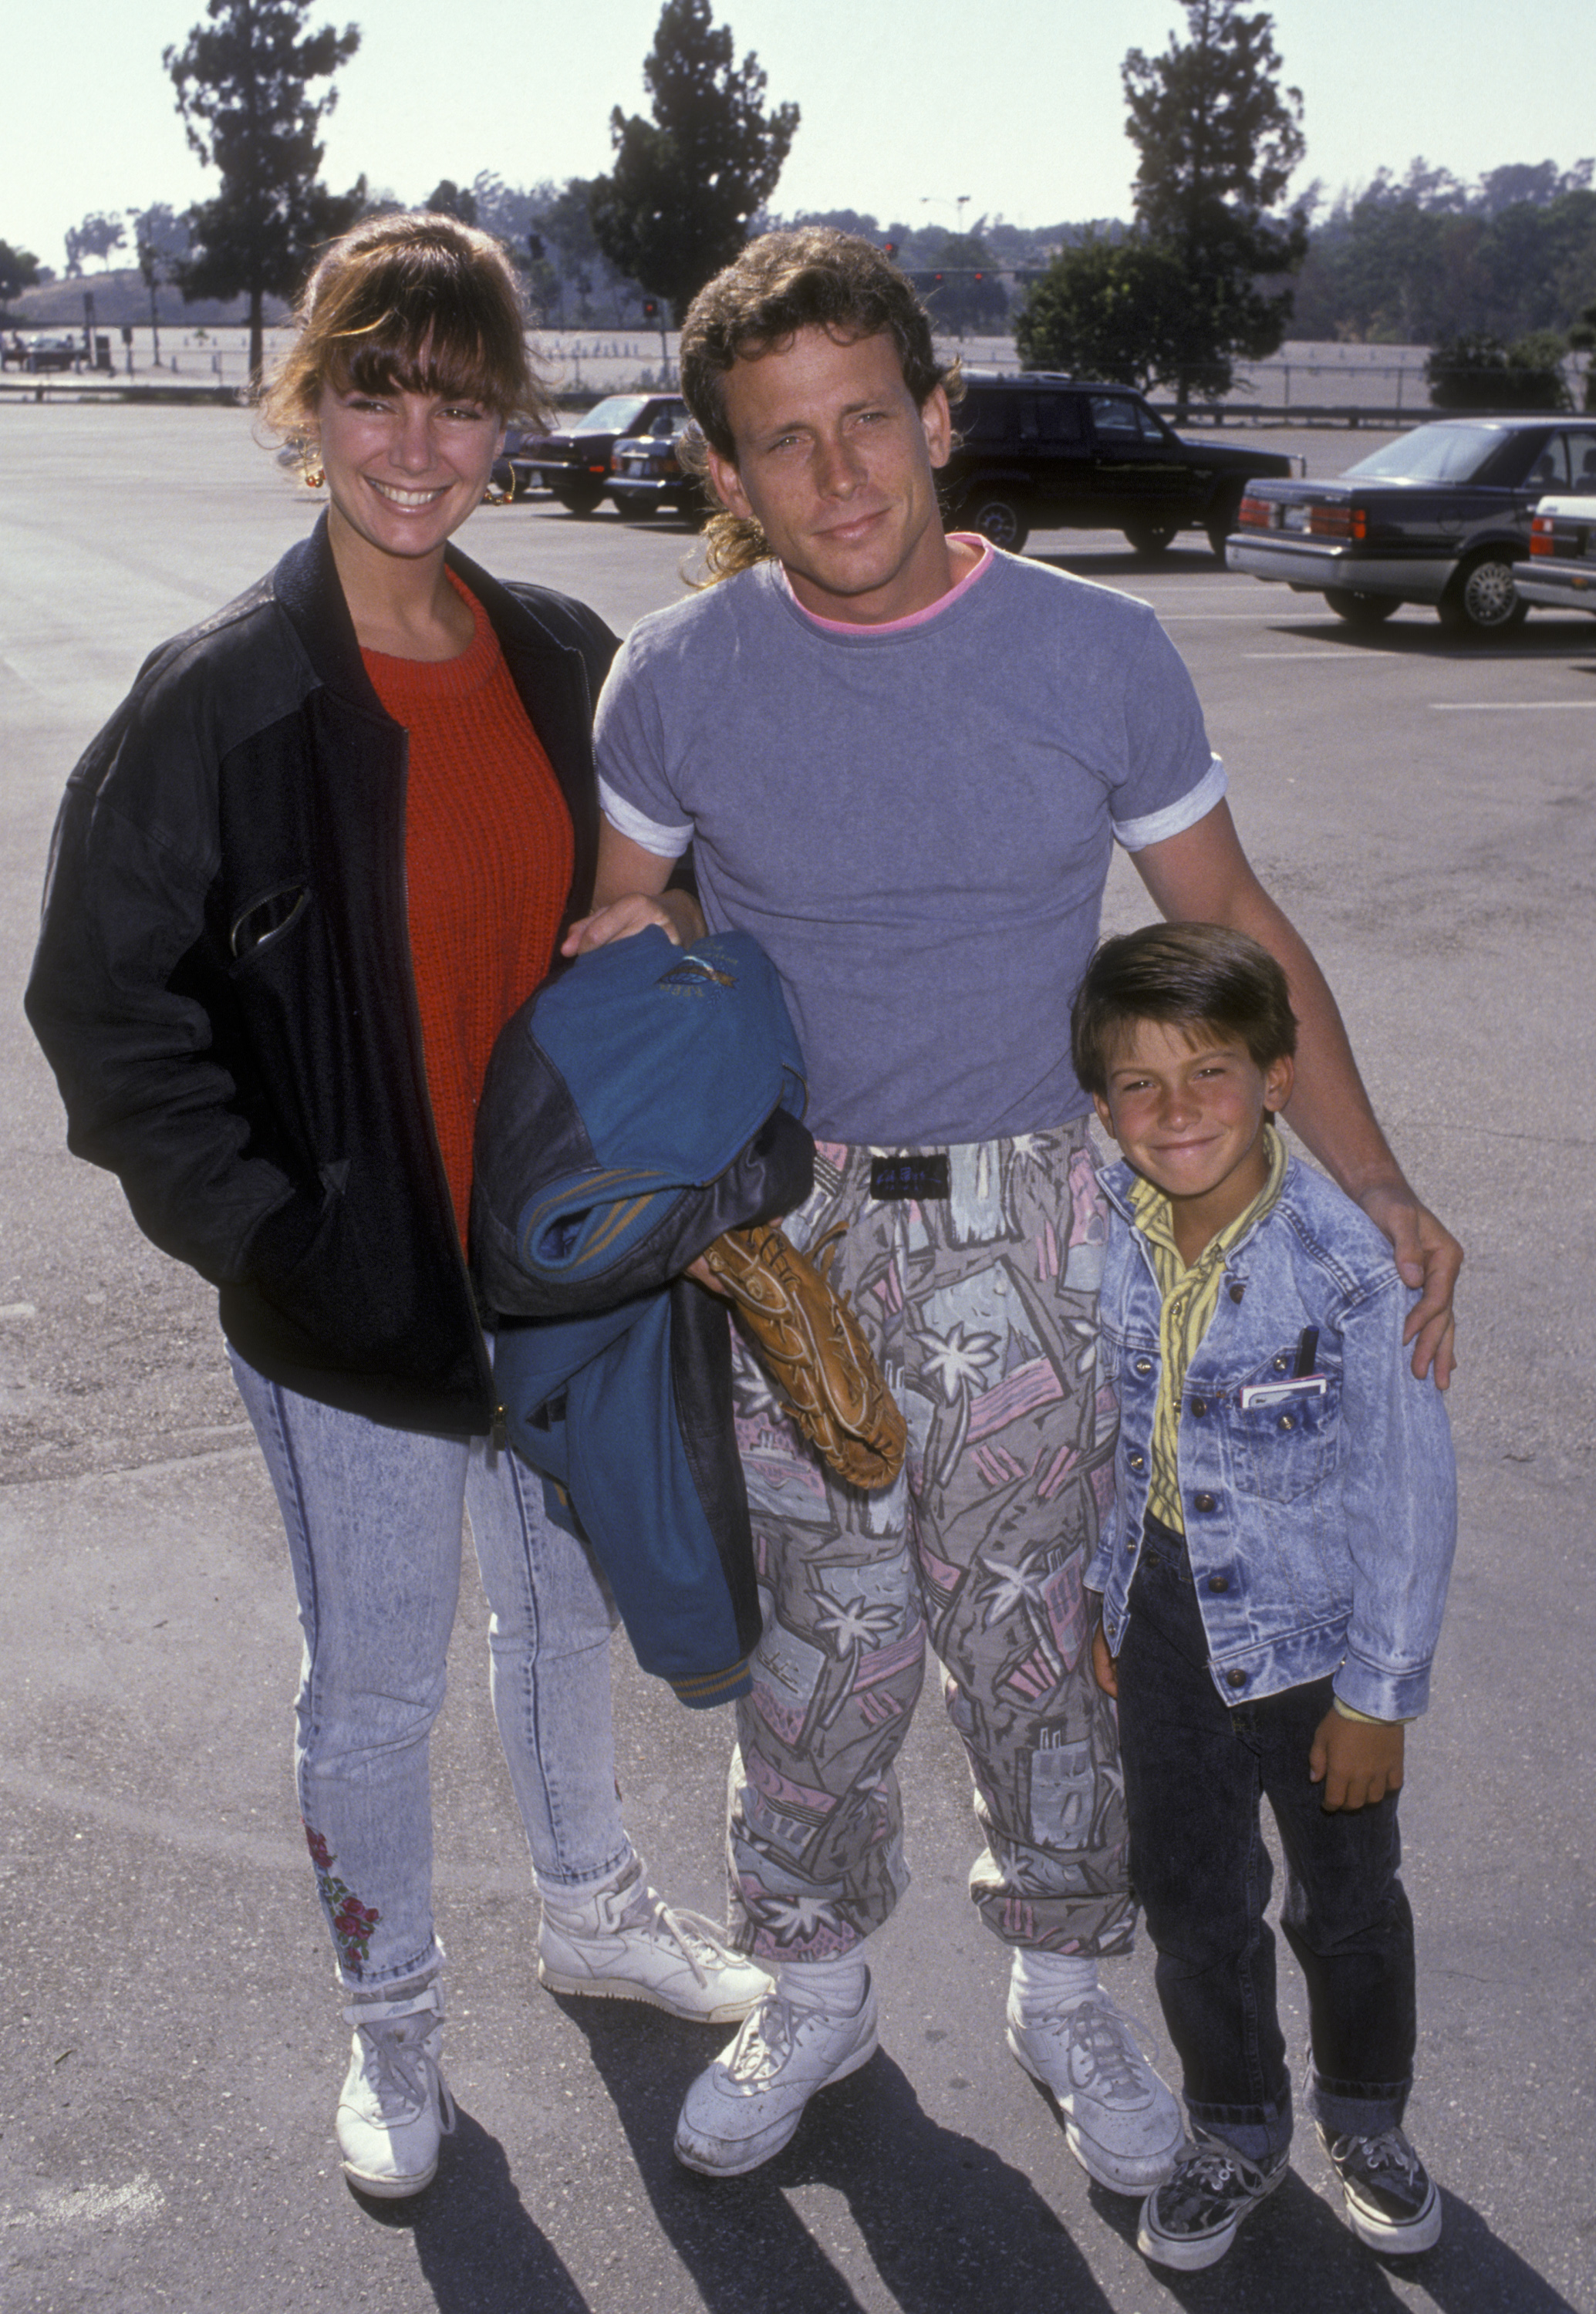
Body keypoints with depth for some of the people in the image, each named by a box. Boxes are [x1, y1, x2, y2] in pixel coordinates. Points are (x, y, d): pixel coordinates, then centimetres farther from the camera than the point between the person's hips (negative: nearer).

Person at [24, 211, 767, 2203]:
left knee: (568, 1608, 23)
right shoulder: (220, 696, -15)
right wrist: (266, 1236, -16)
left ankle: (591, 1908, 48)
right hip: (360, 1300, -4)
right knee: (373, 1688, 12)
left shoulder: (565, 660, -1)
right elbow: (105, 1008, -11)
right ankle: (389, 2016, 37)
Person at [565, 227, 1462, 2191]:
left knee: (1037, 1632, 11)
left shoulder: (1099, 657, -7)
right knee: (820, 1644, 10)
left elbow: (1234, 927, 2)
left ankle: (1064, 1992, 35)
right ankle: (816, 1993, 34)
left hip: (1029, 1235, 0)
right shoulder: (680, 677, -6)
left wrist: (1376, 1186, 1)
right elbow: (618, 929, 8)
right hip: (782, 1234, 0)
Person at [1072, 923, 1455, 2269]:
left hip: (1314, 1628, -3)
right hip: (1168, 1615, 4)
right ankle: (1238, 2133, 42)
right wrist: (1111, 1588, 11)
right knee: (1193, 1901, 17)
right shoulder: (1109, 1235, -11)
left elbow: (1412, 1497, -17)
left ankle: (1367, 2120, 45)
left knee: (1346, 1903, 17)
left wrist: (1382, 1694, -12)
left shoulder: (1346, 1269, -25)